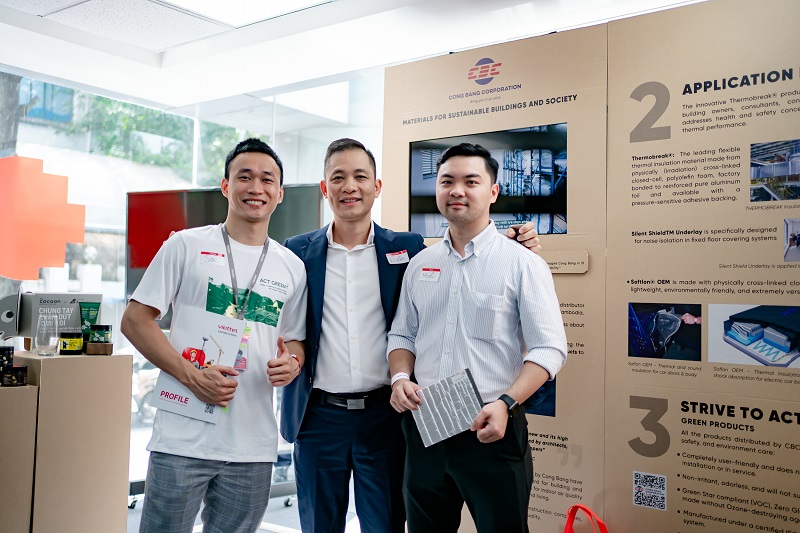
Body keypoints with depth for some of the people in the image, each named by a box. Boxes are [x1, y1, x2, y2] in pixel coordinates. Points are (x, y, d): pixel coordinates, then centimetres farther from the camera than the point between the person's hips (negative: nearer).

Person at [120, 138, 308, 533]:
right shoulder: (187, 245, 0)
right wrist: (190, 375, -15)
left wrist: (292, 364, -7)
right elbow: (135, 320, -2)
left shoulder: (293, 268, 10)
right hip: (183, 440, -3)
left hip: (253, 448, 3)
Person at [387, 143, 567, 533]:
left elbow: (549, 349, -9)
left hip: (491, 431, -4)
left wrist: (506, 403, -22)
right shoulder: (419, 264, 9)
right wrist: (400, 377, -4)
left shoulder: (523, 264, -5)